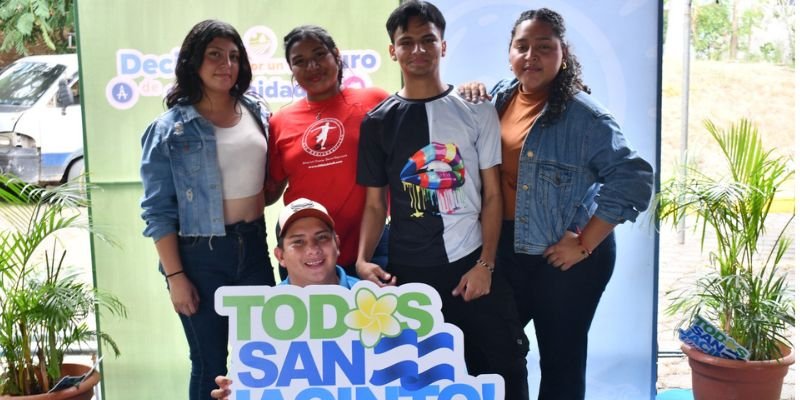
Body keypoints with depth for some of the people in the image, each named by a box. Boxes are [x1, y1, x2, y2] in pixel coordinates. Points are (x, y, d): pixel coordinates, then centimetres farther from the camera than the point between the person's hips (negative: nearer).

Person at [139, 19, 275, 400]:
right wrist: (175, 276, -11)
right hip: (200, 254, -4)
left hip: (253, 246, 4)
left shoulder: (257, 112, 4)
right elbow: (158, 211, -8)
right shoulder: (169, 129, -8)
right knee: (210, 365, 8)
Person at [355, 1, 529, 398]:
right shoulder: (378, 122, 4)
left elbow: (492, 195, 2)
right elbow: (376, 205, 5)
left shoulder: (476, 111, 1)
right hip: (408, 271, 1)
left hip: (473, 265, 0)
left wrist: (485, 264, -6)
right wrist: (362, 259, -10)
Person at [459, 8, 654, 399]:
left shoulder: (582, 114, -17)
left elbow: (634, 179, -21)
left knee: (560, 358, 12)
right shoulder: (501, 96, 3)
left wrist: (585, 244, -19)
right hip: (506, 248, 6)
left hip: (565, 257, -6)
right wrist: (469, 95, -1)